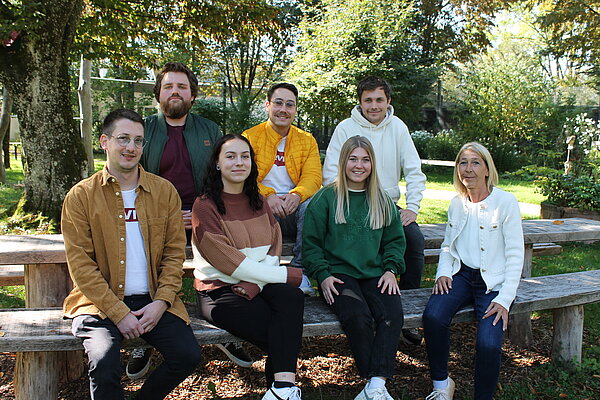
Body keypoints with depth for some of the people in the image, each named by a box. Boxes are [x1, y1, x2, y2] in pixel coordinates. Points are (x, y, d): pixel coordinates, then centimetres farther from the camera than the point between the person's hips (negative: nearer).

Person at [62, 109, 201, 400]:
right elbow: (80, 264, -5)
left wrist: (161, 302, -8)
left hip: (154, 301, 3)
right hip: (100, 303, -2)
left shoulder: (164, 191, 8)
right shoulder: (80, 196, 0)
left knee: (188, 355, -16)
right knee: (105, 365, -28)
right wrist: (118, 312, -12)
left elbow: (175, 252, 6)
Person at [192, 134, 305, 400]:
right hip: (219, 291, -5)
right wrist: (289, 275, -13)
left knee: (292, 297, -30)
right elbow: (229, 262, -12)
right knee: (286, 336, -26)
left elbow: (273, 251, 7)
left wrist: (255, 284, -15)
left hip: (258, 286, 5)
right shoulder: (205, 206, -5)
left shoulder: (259, 203, 15)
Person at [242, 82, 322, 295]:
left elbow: (313, 177, 0)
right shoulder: (250, 137, 7)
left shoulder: (307, 140, 14)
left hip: (292, 211, 2)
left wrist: (297, 195, -24)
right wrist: (267, 196, -25)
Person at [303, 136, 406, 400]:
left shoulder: (382, 201, 16)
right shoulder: (326, 198, 5)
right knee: (358, 317, -32)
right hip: (338, 274, -3)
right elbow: (312, 243, 3)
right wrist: (323, 275, -9)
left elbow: (395, 240, 20)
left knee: (392, 315, -27)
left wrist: (391, 270, 3)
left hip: (375, 275, 3)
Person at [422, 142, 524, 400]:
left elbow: (515, 255, -7)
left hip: (494, 282, -3)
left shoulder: (506, 202, -7)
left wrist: (504, 299, -14)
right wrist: (443, 273, -1)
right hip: (461, 275, 3)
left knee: (488, 344, -26)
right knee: (433, 316, -27)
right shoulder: (457, 203, 8)